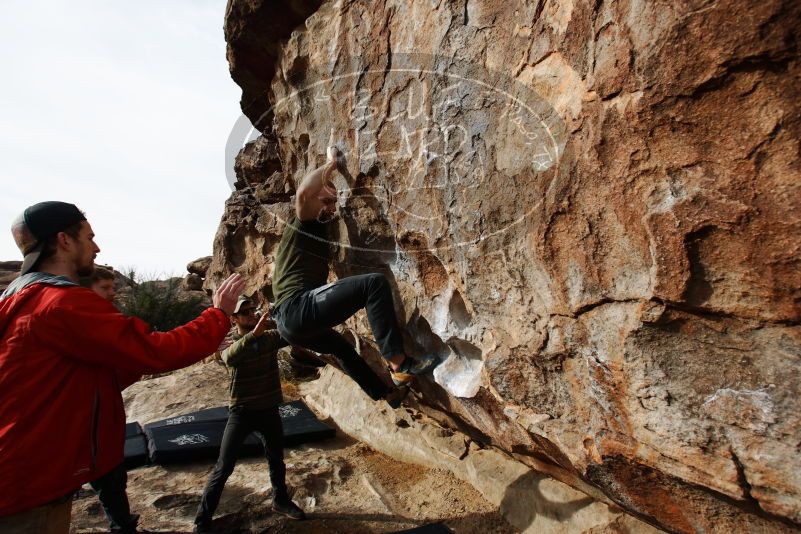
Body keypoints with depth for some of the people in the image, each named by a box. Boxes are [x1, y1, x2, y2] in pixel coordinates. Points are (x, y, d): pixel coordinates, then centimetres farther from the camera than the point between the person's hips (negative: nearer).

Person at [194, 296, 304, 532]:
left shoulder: (270, 338, -2)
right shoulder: (229, 345, -12)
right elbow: (230, 356, -35)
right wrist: (254, 332, -49)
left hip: (269, 410, 3)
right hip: (241, 412, -3)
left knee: (276, 460, 20)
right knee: (223, 468, 3)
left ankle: (281, 501, 43)